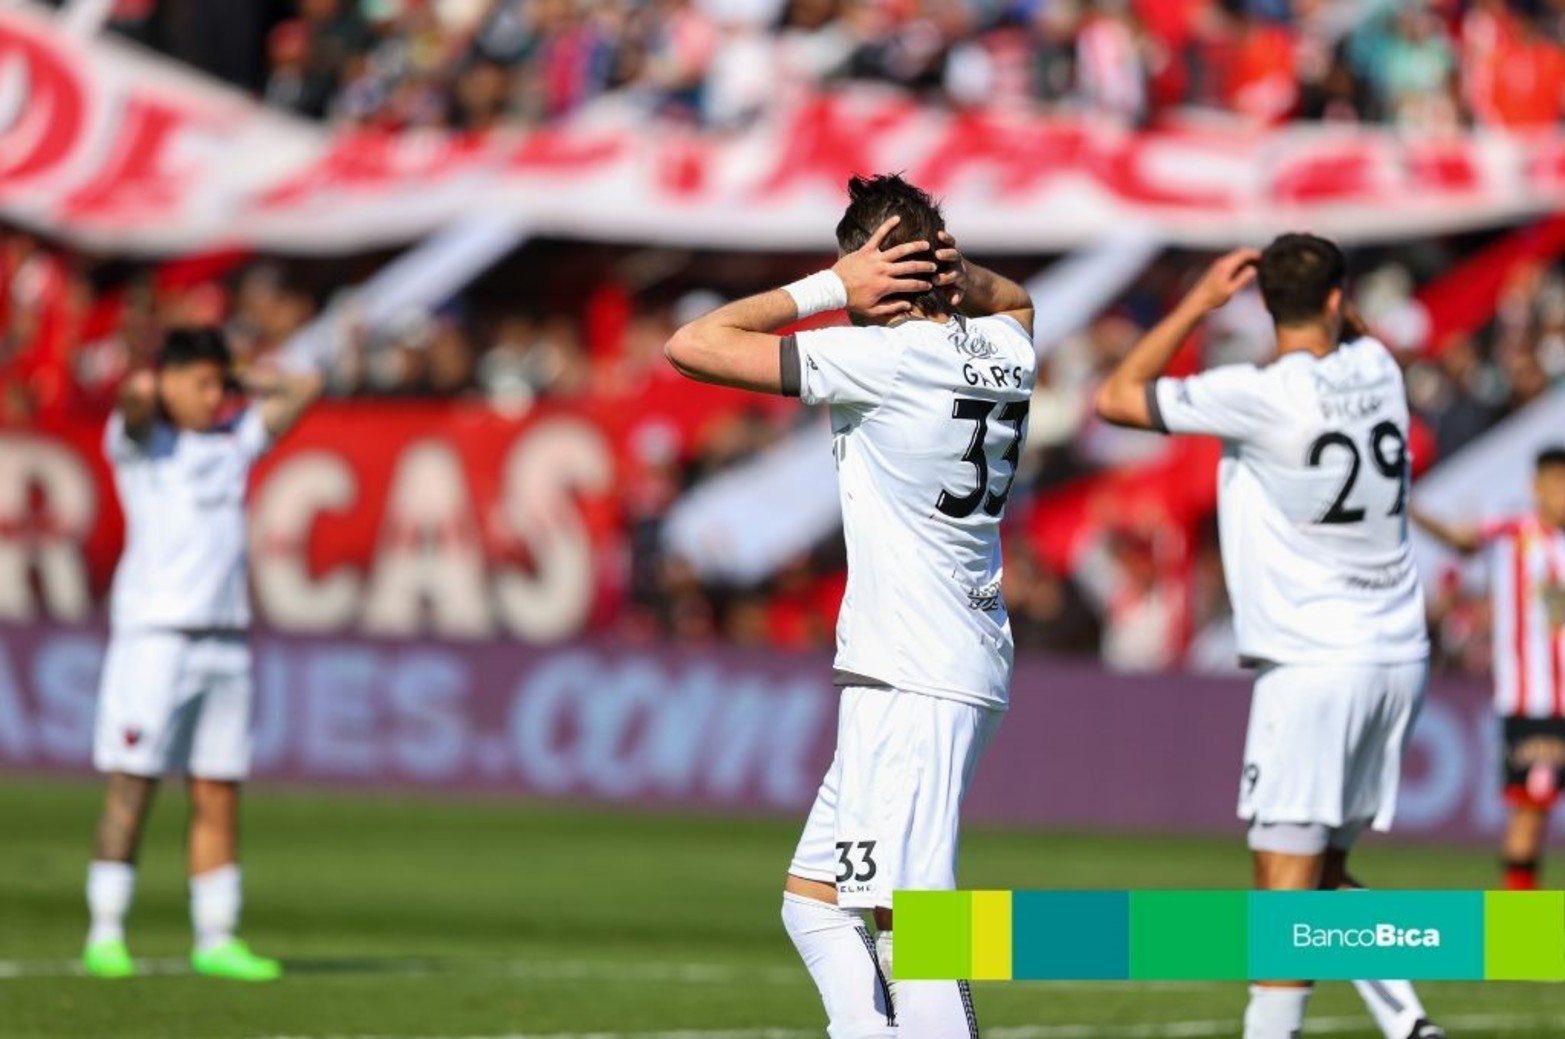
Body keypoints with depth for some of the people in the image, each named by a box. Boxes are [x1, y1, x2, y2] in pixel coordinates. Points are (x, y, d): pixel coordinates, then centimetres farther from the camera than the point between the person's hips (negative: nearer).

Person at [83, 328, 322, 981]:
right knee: (131, 789, -7)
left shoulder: (234, 440, 18)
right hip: (154, 632, -5)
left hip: (226, 641, 5)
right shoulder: (138, 438, 2)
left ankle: (216, 940, 7)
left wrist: (237, 380, 18)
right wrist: (152, 391, 2)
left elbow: (303, 389, 23)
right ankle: (105, 937, -5)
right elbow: (138, 397, -19)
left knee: (220, 797, 4)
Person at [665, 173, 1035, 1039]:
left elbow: (693, 346, -13)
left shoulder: (882, 358, -14)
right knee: (814, 901, 14)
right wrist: (954, 271, 14)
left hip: (911, 681, -9)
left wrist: (829, 288, -6)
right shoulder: (1001, 344, 9)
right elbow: (1013, 299, 37)